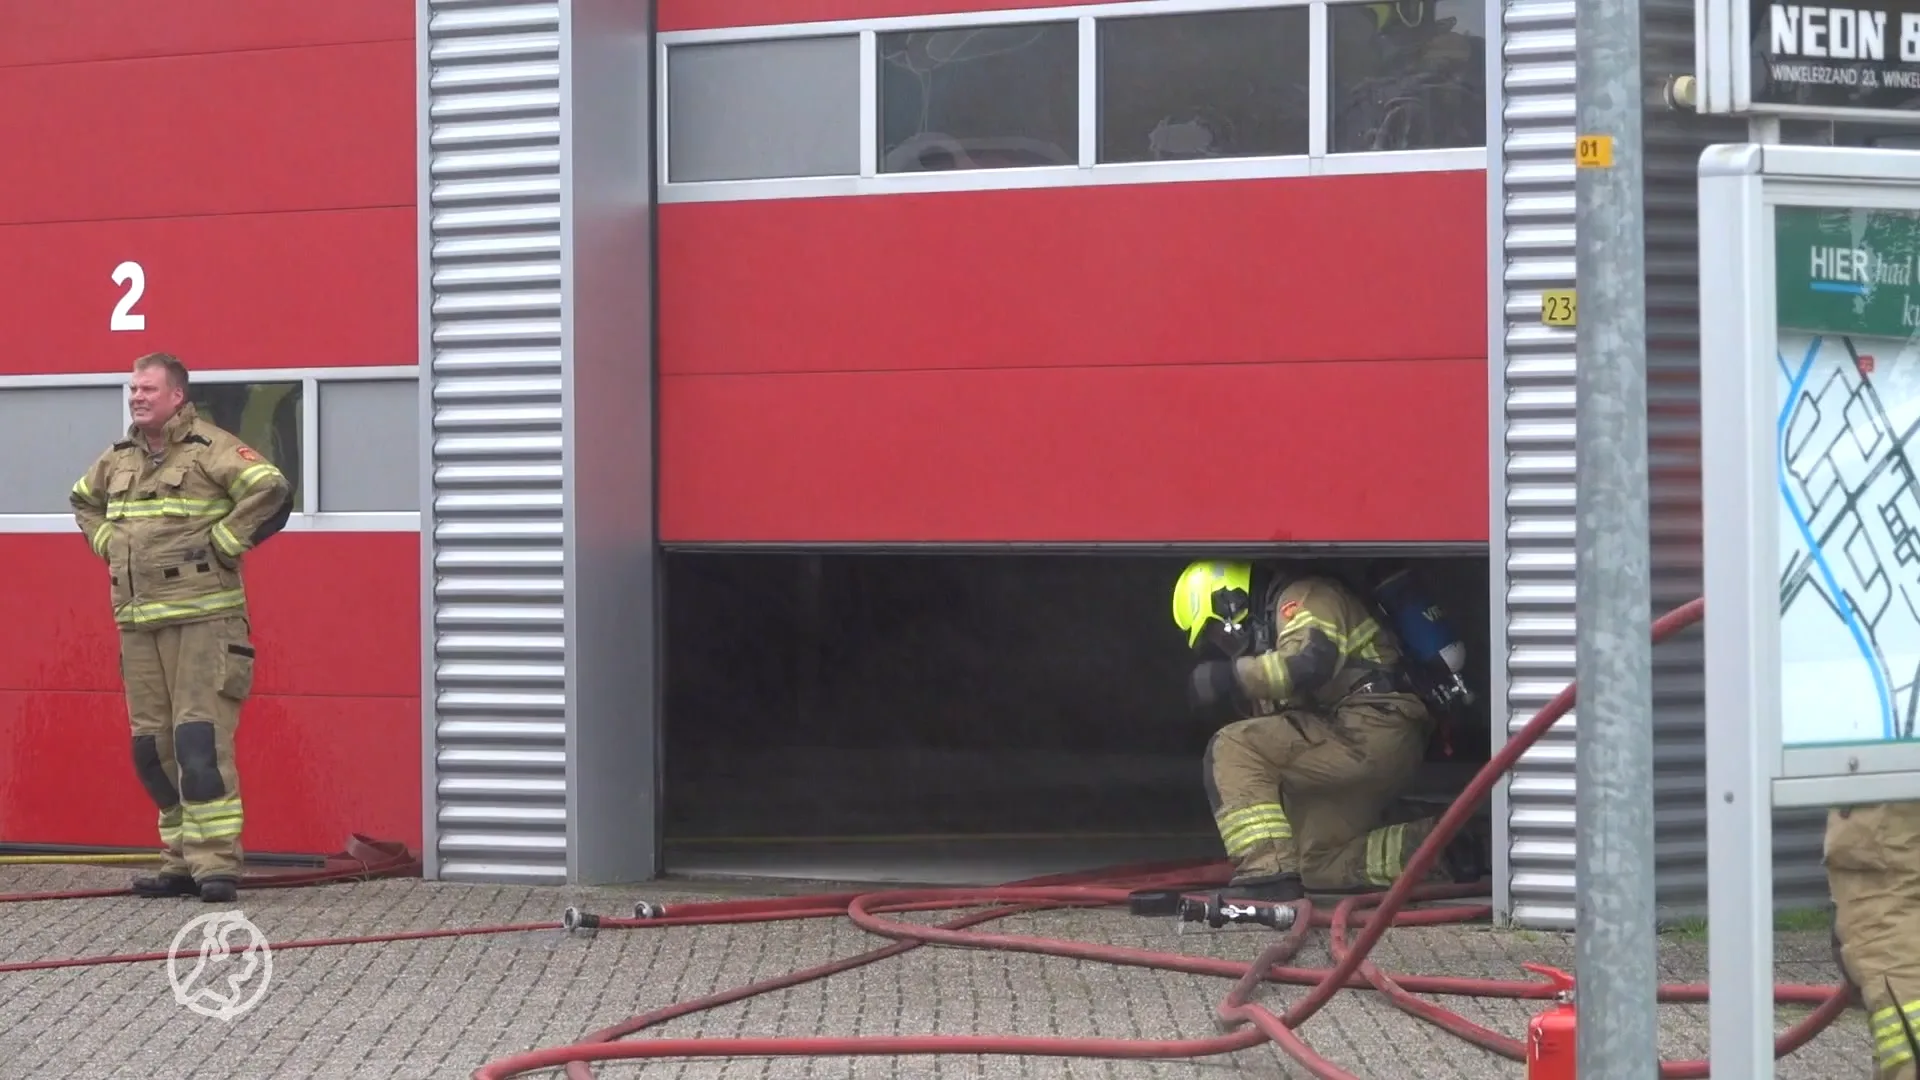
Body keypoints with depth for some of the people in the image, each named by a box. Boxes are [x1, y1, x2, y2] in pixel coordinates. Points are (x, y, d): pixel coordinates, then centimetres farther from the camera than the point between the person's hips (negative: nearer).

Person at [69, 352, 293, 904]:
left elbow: (271, 492, -20)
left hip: (201, 616, -7)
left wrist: (220, 544, -15)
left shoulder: (212, 449, -8)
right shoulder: (118, 458, 15)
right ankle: (180, 860, 15)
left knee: (200, 740, -13)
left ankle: (216, 863, -11)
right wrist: (106, 543, 17)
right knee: (152, 746, 7)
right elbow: (83, 500, 34)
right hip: (137, 623, 7)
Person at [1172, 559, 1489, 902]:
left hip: (1374, 729, -11)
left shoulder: (1303, 599, -1)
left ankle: (1266, 872, -25)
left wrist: (1230, 675, -16)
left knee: (1232, 749, -15)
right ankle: (1444, 847, 4)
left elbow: (1309, 660, -23)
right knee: (1322, 867, 13)